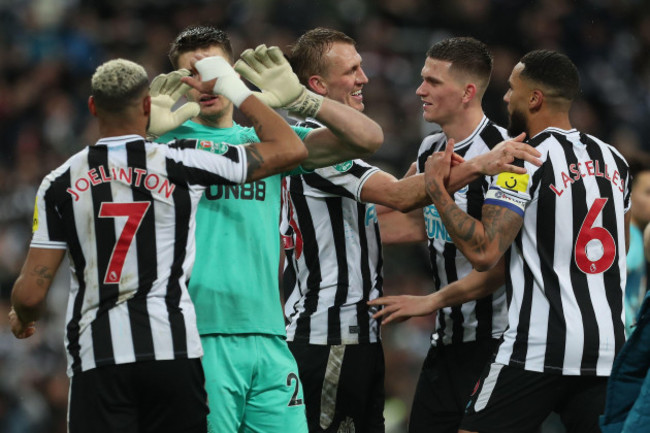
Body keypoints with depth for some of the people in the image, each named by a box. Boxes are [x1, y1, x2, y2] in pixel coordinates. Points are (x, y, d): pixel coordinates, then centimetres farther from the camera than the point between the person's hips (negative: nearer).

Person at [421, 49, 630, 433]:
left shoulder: (525, 164, -10)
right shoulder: (613, 160, 12)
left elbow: (484, 252, -18)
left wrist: (436, 186, -10)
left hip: (538, 349, -6)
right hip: (608, 349, 7)